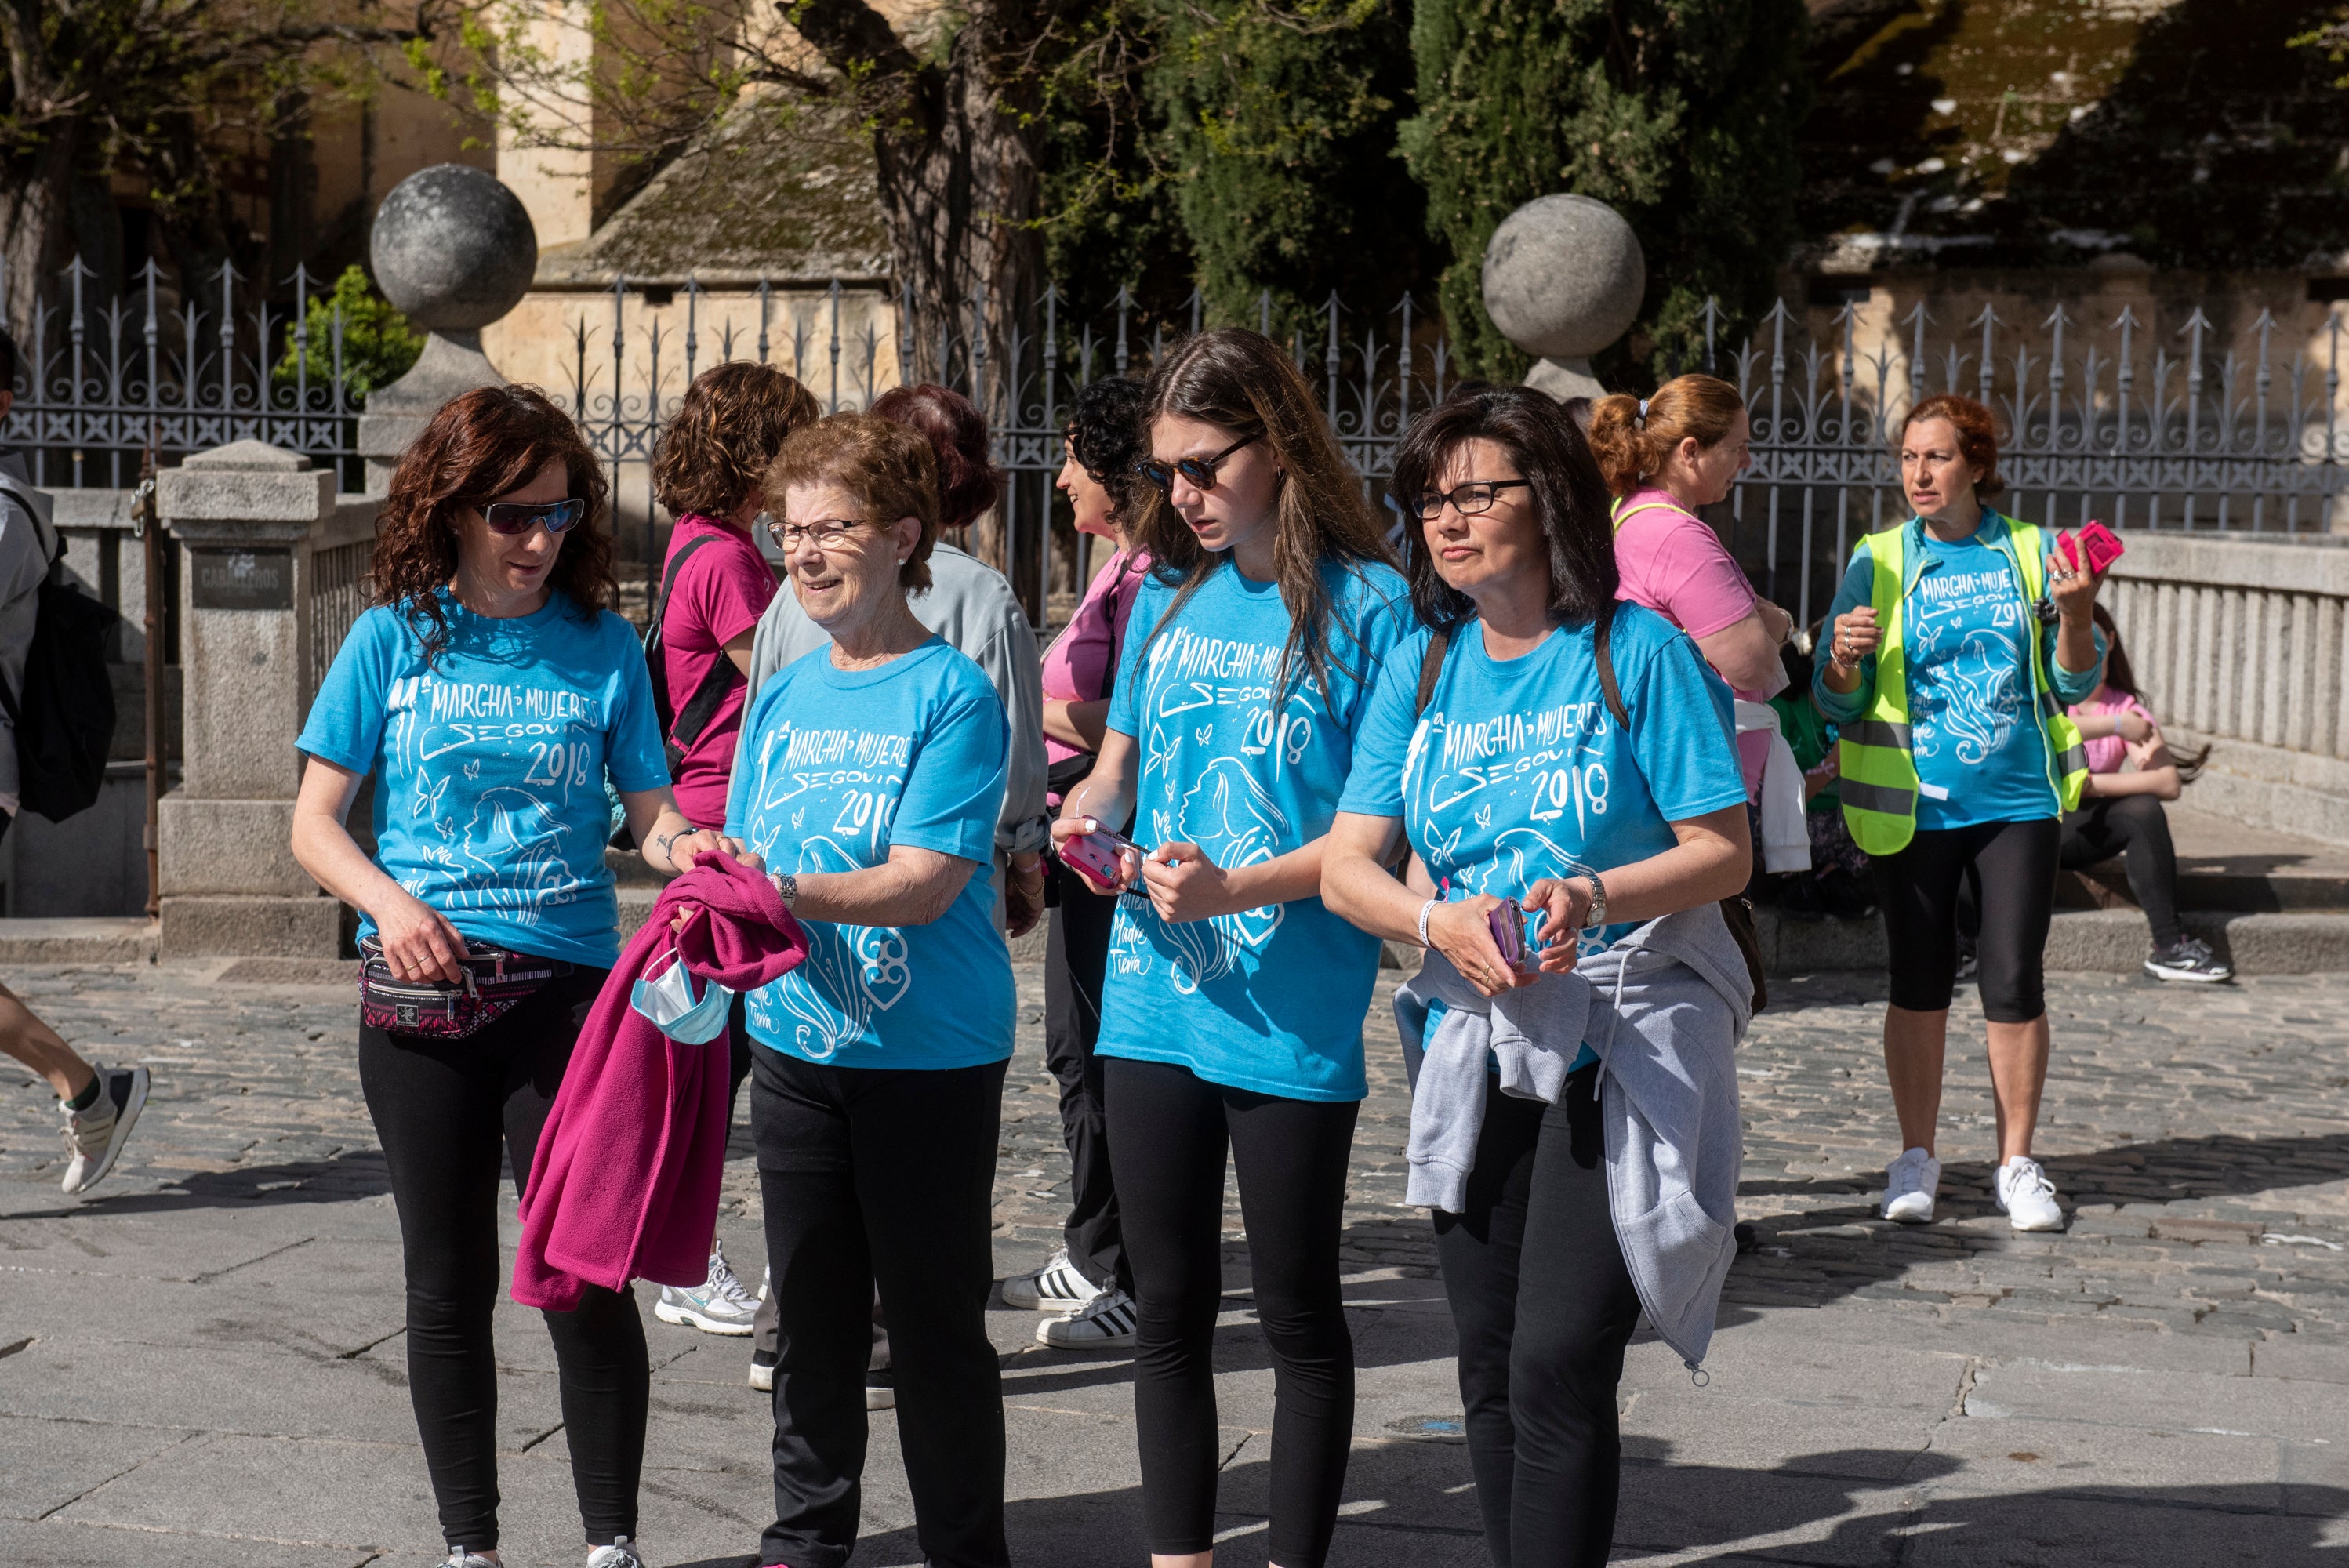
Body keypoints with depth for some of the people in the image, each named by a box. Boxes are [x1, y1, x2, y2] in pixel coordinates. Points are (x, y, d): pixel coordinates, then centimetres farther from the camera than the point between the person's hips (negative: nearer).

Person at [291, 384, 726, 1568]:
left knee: (586, 1278, -3)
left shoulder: (602, 646, 4)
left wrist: (690, 844, -20)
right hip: (420, 989, 1)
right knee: (449, 1287, 9)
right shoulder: (393, 639, 3)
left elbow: (650, 816, 3)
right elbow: (314, 823, 4)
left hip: (567, 984, 0)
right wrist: (389, 903, -15)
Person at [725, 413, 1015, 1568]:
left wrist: (786, 893, -28)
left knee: (937, 1320, 4)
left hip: (931, 1052, -6)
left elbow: (924, 884, -18)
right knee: (812, 1317, 14)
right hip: (797, 1045, 6)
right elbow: (745, 858, 11)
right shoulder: (782, 696, 10)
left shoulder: (952, 694, -10)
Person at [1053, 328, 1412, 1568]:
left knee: (1296, 1313, 8)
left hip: (1290, 1013, -5)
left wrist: (1235, 889, -23)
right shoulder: (1169, 594, 8)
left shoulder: (1365, 602, -8)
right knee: (1168, 1305, 13)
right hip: (1154, 998, 5)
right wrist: (1086, 815, -6)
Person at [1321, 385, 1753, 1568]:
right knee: (1490, 1367, 12)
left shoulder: (1637, 649, -6)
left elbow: (1724, 852, -7)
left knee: (1558, 1365, -11)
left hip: (1620, 1041, -5)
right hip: (1467, 1044, 5)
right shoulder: (1421, 665, 6)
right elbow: (1347, 868, 1)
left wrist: (1593, 896, -25)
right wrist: (1441, 922, -20)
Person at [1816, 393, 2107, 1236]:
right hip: (1915, 807, 0)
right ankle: (1916, 1159, 19)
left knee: (2015, 981, 0)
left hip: (2019, 799, 0)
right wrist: (1843, 662, -22)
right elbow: (1837, 704, 0)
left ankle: (2018, 1163, 14)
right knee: (1920, 980, 6)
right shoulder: (1878, 562, 1)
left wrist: (2075, 612, -13)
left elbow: (2075, 684, 5)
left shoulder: (2030, 554, 3)